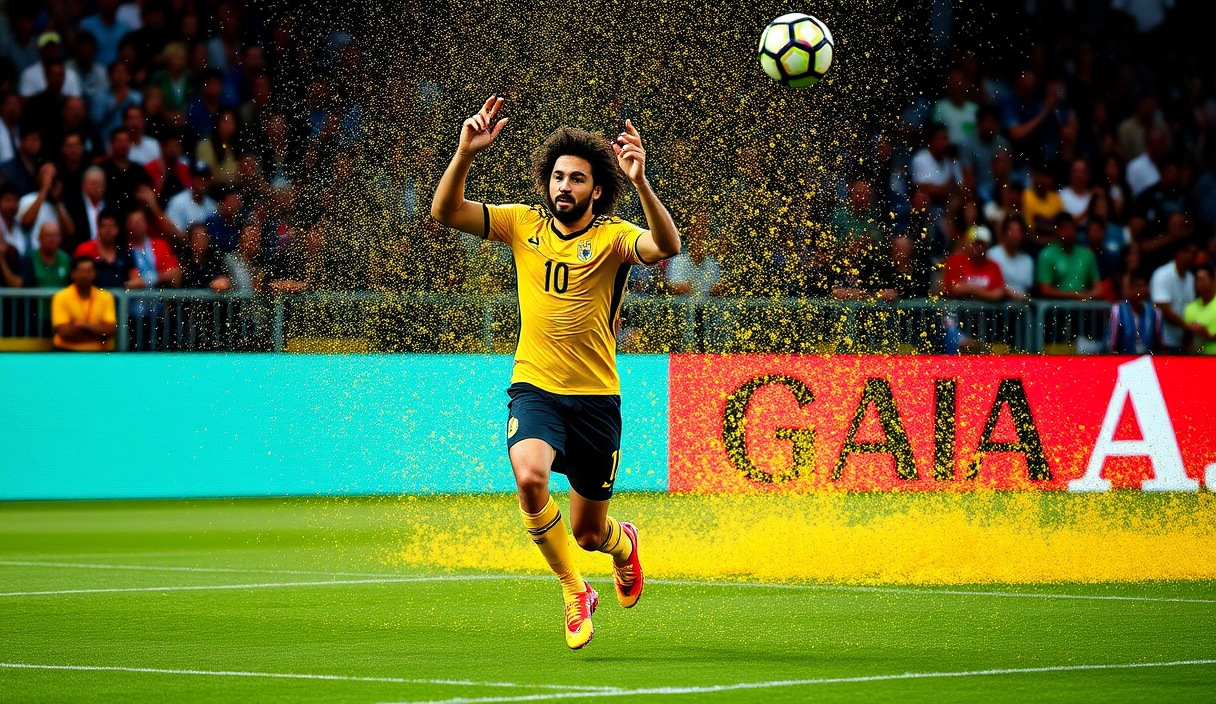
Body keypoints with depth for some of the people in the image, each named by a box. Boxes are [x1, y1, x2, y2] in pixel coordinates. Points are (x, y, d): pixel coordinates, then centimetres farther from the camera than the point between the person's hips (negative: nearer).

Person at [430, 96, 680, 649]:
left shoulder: (612, 236, -7)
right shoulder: (523, 224, 1)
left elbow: (666, 247, -29)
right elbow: (445, 211, -8)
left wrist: (640, 182, -43)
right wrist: (466, 152, -24)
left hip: (596, 396, -1)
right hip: (535, 389, 1)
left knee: (587, 531, 8)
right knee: (529, 478, -31)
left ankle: (621, 543, 49)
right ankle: (574, 592, -10)